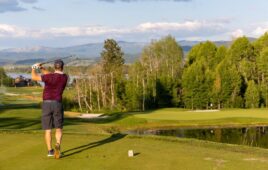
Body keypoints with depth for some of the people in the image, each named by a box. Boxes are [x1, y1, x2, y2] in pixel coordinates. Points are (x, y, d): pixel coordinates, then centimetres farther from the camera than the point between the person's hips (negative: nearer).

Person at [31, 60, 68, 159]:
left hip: (46, 104, -2)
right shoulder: (65, 77, 5)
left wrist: (33, 69, 11)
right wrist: (41, 68, 19)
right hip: (58, 104, 2)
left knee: (48, 129, 8)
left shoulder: (50, 77, -10)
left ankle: (50, 151, 9)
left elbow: (34, 77, -8)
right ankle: (58, 145, -18)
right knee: (58, 129, 9)